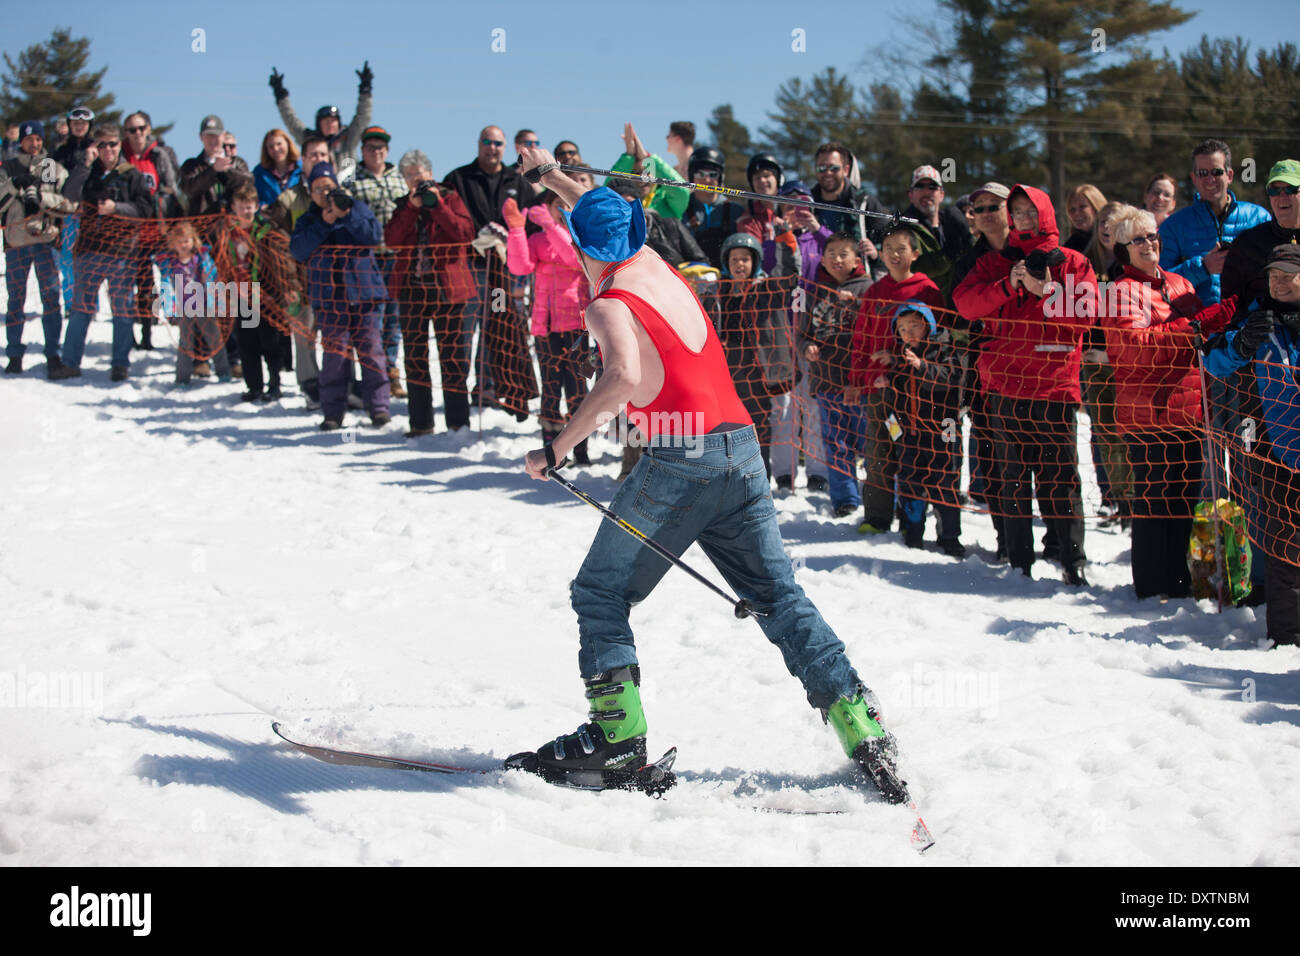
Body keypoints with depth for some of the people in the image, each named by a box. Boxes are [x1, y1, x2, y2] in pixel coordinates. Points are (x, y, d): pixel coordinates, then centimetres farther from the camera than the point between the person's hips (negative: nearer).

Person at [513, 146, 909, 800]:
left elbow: (625, 377, -24)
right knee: (780, 598, 9)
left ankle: (616, 735, -1)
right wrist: (550, 174, 52)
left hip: (681, 459, -7)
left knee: (600, 593, 6)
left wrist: (557, 447, -18)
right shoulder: (656, 267, 16)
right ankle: (863, 734, 4)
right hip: (743, 450, 7)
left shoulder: (609, 304, -5)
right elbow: (605, 215, 37)